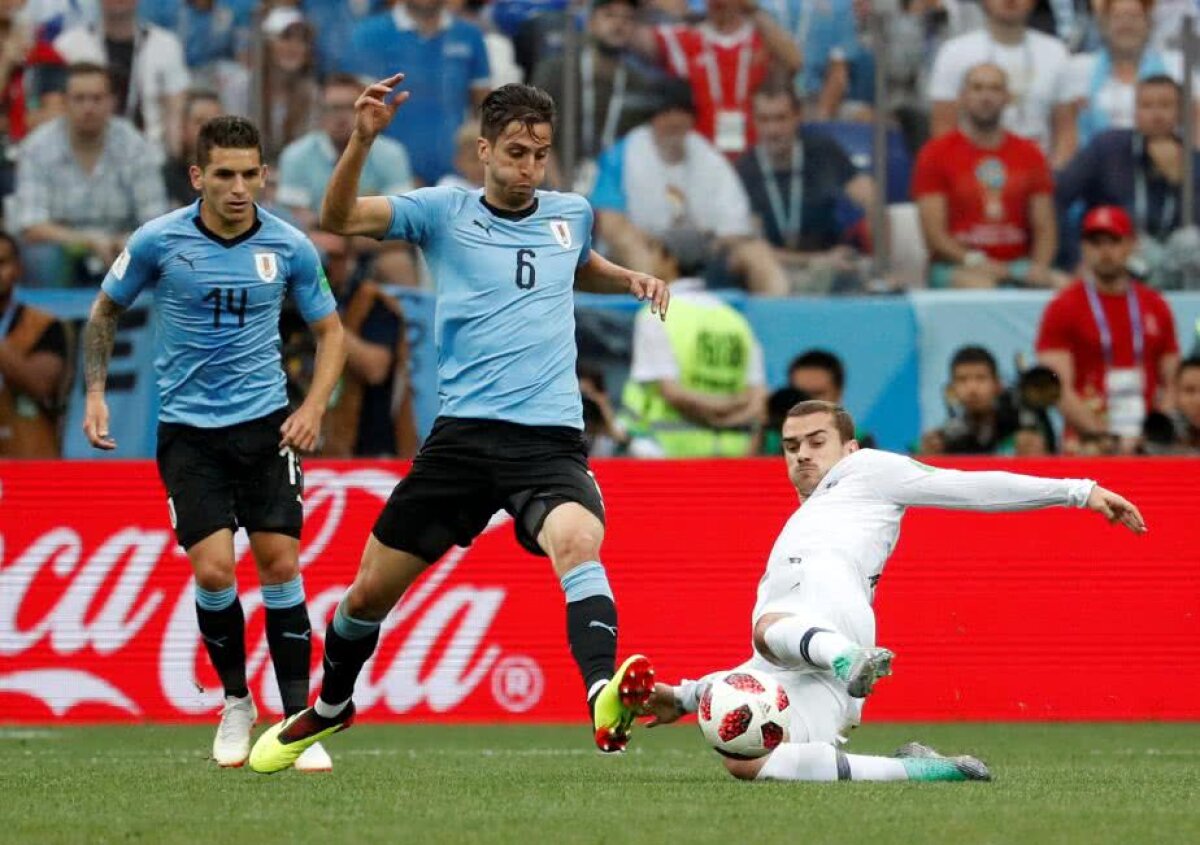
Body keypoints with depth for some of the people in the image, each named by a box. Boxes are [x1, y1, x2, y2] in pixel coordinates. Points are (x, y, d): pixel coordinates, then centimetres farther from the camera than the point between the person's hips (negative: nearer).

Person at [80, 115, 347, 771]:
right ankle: (235, 704, 11)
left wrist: (315, 405, -4)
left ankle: (297, 721, 0)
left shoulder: (289, 247, -3)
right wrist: (95, 392, 0)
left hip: (266, 421, 1)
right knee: (212, 570, -13)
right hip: (188, 427, -1)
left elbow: (330, 330, 10)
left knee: (280, 563, -8)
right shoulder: (158, 241, -6)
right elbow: (105, 311, 10)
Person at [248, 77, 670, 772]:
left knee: (578, 540, -33)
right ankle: (330, 708, 36)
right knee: (372, 588, 6)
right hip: (464, 434, 0)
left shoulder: (571, 214, 13)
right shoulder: (445, 213, 4)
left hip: (552, 440, 0)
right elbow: (340, 218, -10)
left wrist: (632, 280, 18)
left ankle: (606, 694, -54)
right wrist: (363, 140, -25)